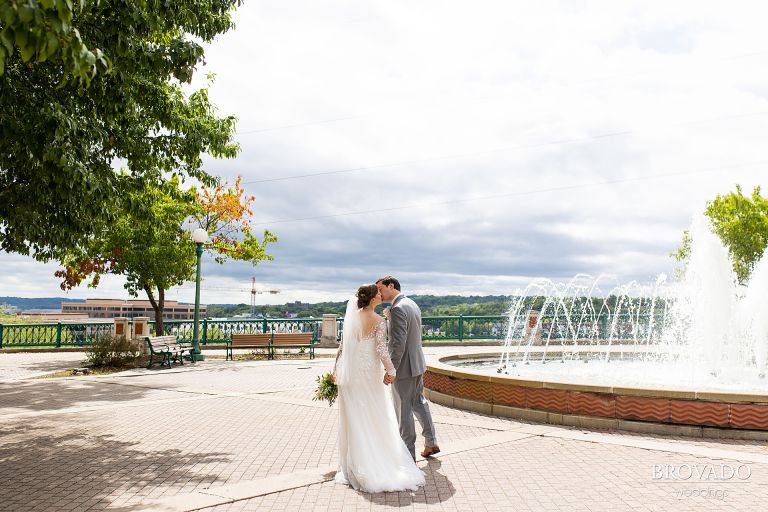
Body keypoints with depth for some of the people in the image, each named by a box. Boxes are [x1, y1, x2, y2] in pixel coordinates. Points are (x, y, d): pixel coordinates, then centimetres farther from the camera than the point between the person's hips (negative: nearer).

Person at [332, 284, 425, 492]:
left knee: (353, 419, 10)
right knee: (376, 418, 10)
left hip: (349, 372, 4)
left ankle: (355, 466, 17)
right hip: (369, 371, -4)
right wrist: (391, 370, -10)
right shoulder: (379, 321, -12)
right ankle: (380, 464, 16)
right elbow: (381, 349, -18)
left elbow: (342, 345, 5)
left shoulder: (351, 317, 2)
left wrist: (336, 369, 12)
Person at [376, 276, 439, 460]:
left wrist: (391, 370, -24)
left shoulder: (397, 308, -20)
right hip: (417, 364, 10)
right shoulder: (413, 304, 9)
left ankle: (408, 453, 14)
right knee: (419, 403, 22)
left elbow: (398, 343, -26)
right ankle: (431, 443, 33)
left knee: (403, 411, 3)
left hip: (404, 367, -10)